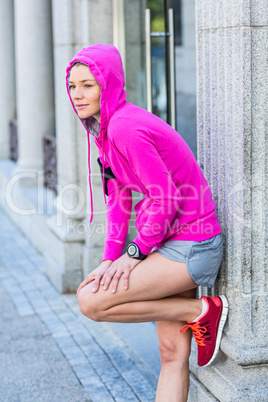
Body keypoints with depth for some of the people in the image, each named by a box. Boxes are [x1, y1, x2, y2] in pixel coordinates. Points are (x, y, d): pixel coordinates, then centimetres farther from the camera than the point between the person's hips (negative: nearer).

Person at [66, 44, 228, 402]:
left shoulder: (125, 128, -20)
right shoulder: (107, 127, 10)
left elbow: (166, 198, -22)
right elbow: (118, 197, 13)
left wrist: (136, 253, -12)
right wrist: (110, 259, 5)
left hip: (190, 247, -9)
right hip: (173, 244, 9)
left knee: (91, 302, -15)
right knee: (172, 355, 10)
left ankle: (203, 311, -5)